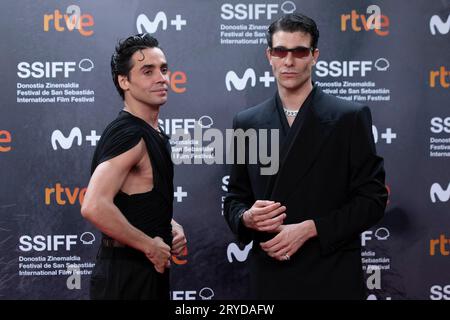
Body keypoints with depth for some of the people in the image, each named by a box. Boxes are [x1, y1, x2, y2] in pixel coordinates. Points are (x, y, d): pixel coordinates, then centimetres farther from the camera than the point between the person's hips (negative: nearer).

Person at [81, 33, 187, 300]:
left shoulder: (153, 134, 10)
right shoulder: (128, 135, -20)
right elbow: (94, 207, -33)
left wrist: (169, 225, 4)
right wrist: (150, 246, -21)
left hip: (150, 270, 9)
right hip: (125, 276, -9)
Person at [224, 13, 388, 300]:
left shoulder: (351, 118, -4)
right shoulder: (247, 123, 6)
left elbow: (372, 199, -6)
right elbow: (235, 199, 11)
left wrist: (308, 229, -16)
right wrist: (246, 218, -12)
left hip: (332, 277, -2)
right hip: (269, 276, 3)